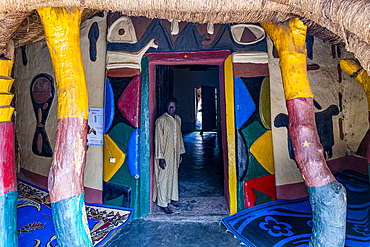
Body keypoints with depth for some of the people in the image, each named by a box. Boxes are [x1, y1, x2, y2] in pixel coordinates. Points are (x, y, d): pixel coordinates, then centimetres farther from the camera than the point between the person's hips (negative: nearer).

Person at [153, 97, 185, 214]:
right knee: (163, 178, 3)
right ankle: (163, 204, 18)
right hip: (165, 155, -7)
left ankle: (170, 200, 32)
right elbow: (158, 140, -15)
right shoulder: (161, 120, -14)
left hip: (174, 154, 7)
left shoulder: (178, 119, 7)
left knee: (173, 177, 16)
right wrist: (160, 158, -17)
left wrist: (180, 153, 14)